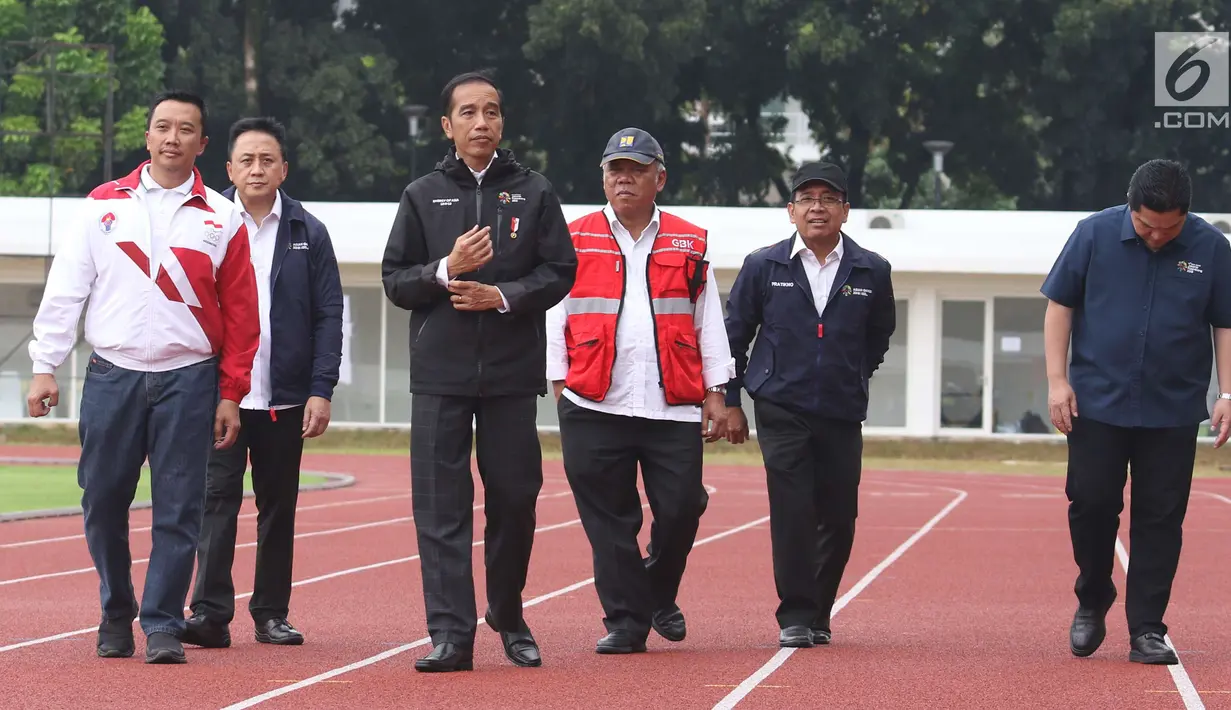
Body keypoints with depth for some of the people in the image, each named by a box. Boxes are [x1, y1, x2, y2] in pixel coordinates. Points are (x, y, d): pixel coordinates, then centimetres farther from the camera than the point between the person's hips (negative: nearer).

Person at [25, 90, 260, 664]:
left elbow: (239, 313, 5)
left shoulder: (221, 218, 5)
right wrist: (45, 367, 0)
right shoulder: (103, 205, 7)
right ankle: (116, 615, 20)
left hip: (189, 380, -1)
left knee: (178, 509, -3)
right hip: (112, 375, 1)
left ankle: (163, 625, 3)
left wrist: (230, 394, 1)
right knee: (103, 502, 3)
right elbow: (64, 290, 6)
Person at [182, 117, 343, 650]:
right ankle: (210, 612, -9)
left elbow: (329, 317, 4)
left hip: (285, 400, 2)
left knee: (279, 506, 8)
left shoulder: (308, 233, 6)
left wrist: (321, 391, -4)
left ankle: (271, 612, 15)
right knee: (217, 500, -8)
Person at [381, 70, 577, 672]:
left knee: (515, 499, 5)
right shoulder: (422, 196, 9)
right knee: (441, 506, -5)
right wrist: (445, 271, -13)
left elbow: (559, 272, 3)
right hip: (440, 375, 0)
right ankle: (450, 633, -5)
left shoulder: (534, 192, 8)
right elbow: (395, 280, 5)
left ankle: (509, 618, 24)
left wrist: (503, 296, -12)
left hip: (513, 374, 0)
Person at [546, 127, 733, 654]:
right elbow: (554, 317, 9)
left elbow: (708, 323, 12)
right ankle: (626, 621, 7)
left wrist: (715, 393, 6)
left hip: (673, 409, 1)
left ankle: (659, 596, 24)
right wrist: (559, 384, 0)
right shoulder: (577, 241, 9)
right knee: (609, 520, -1)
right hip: (594, 408, -1)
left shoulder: (689, 245, 12)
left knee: (681, 510, -1)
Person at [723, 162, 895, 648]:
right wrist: (730, 402, 9)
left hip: (842, 415, 2)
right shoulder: (763, 267, 1)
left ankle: (818, 614, 20)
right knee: (792, 513, -9)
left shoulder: (872, 272, 3)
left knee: (839, 517, 4)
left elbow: (879, 335, 20)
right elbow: (734, 334, 10)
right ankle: (795, 617, -3)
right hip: (780, 411, -2)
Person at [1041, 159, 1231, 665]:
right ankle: (1092, 603, 24)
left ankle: (1147, 631, 7)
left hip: (1173, 412, 0)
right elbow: (1059, 305, 2)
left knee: (1161, 519, 1)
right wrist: (1057, 380, -4)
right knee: (1091, 504, 0)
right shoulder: (1095, 234, -5)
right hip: (1097, 402, 0)